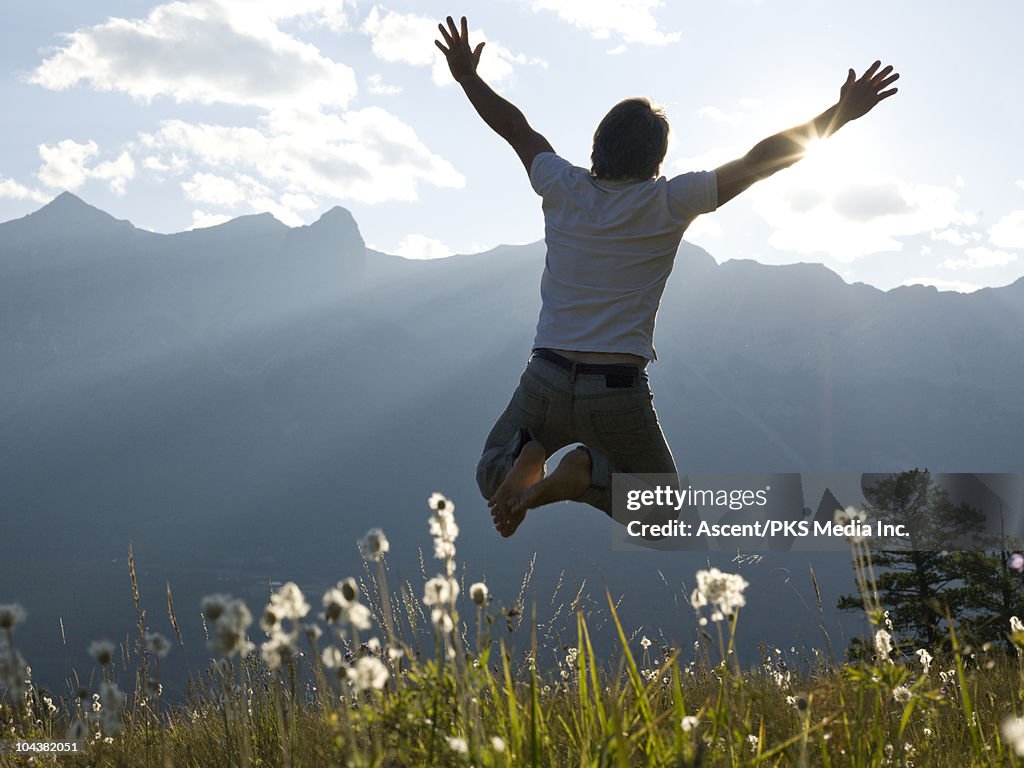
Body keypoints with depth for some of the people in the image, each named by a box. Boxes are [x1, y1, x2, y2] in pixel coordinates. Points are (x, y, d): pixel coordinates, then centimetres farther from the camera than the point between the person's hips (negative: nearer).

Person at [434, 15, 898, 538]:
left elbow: (516, 129, 16)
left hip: (547, 378, 2)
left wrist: (468, 77, 31)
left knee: (492, 477, 24)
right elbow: (760, 160, -5)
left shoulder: (565, 189, 1)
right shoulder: (668, 204, -6)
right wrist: (842, 113, 1)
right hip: (620, 392, -2)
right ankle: (588, 473, -15)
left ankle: (526, 459, -12)